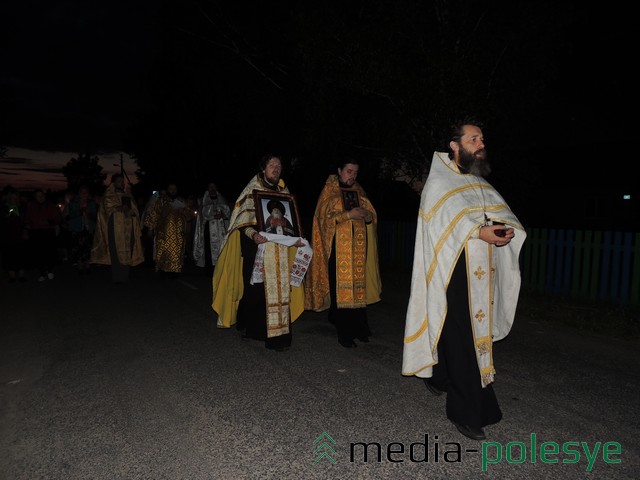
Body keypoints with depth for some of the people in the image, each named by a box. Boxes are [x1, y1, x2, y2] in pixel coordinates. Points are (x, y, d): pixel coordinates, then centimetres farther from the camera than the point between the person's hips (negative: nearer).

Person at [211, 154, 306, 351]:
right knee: (255, 288, -3)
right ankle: (250, 327, 15)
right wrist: (253, 234, -24)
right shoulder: (252, 189, 3)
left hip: (280, 250, 4)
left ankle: (277, 334, 6)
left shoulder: (284, 191, 16)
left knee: (279, 289, 0)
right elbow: (243, 219, -5)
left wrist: (295, 237, 2)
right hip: (257, 248, -4)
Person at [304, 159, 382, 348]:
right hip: (338, 248, -4)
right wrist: (348, 215, -18)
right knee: (340, 289, -5)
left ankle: (359, 329, 11)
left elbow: (372, 216, 15)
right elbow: (324, 217, -7)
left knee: (358, 286, 2)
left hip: (358, 248, 4)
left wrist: (368, 216, -9)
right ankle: (344, 333, 2)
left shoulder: (359, 191, 16)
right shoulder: (329, 191, 4)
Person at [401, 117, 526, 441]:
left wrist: (505, 229, -12)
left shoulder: (481, 184, 19)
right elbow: (443, 222, -16)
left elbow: (502, 214, 10)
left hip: (481, 275, 7)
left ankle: (436, 375, 35)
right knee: (461, 339, -5)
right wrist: (478, 232, -28)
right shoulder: (438, 182, -3)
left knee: (476, 332, 13)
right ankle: (467, 413, 5)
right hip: (453, 272, -7)